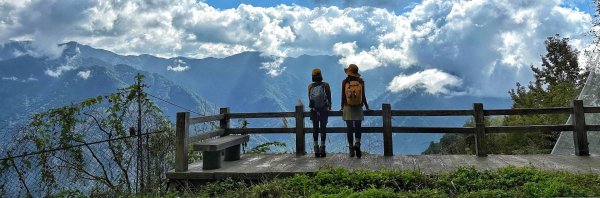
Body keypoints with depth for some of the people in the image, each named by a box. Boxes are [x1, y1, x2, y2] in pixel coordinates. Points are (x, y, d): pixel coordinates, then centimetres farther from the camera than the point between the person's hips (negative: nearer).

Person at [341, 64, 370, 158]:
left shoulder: (345, 82, -3)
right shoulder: (361, 81, -1)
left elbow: (343, 96, -2)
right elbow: (363, 96, 0)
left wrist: (342, 107, 9)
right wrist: (367, 107, 10)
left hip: (348, 108, 0)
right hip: (358, 108, 1)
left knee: (350, 129, 5)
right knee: (358, 128, 8)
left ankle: (351, 149, 7)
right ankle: (357, 144, -15)